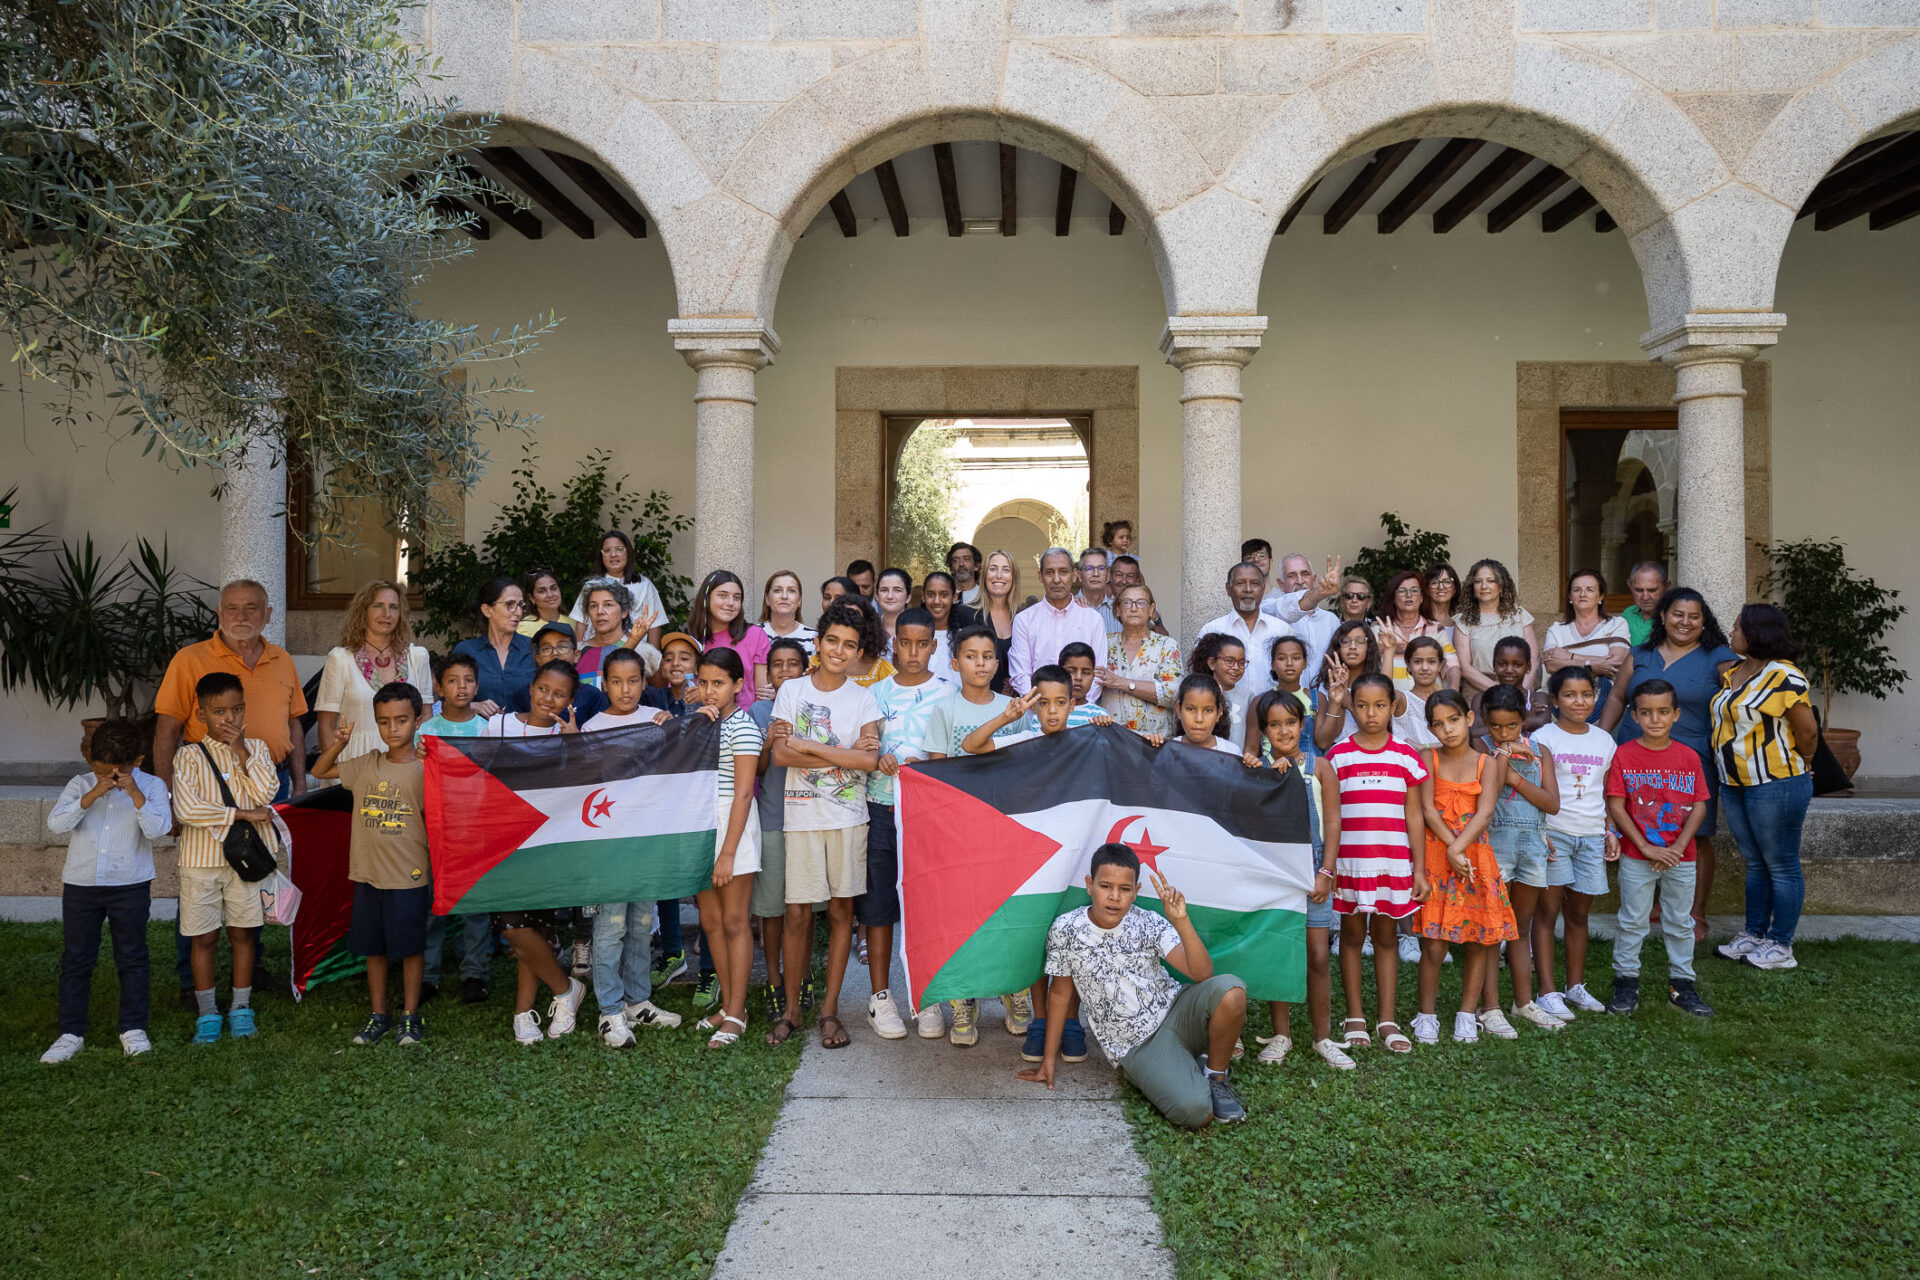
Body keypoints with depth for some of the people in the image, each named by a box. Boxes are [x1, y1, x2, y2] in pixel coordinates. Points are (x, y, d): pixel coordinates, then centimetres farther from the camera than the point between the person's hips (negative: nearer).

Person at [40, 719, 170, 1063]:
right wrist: (91, 796, -24)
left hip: (130, 885, -2)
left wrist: (135, 794, -28)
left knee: (132, 957, 7)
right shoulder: (80, 785, -1)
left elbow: (158, 829, -20)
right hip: (80, 884, 2)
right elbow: (56, 823, -15)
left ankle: (133, 1029, 17)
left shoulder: (151, 786, -6)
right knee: (75, 960, 7)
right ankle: (71, 1033, 16)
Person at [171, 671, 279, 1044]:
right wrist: (241, 813, -17)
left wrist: (242, 751, -13)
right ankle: (206, 1013, 18)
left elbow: (265, 794, -10)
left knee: (243, 932, 9)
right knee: (203, 937, 6)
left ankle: (241, 1007, 21)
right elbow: (186, 809, -16)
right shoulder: (190, 757, -3)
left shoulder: (256, 749, 4)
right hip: (201, 858, -1)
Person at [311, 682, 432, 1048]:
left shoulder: (425, 770, -8)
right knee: (374, 948, 14)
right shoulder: (366, 764, 6)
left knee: (410, 947, 5)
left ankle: (410, 1016, 18)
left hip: (409, 876, -4)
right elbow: (319, 772, 16)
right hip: (368, 874, 4)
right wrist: (337, 745, -2)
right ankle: (378, 1015, 26)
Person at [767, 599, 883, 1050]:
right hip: (801, 815, 0)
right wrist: (842, 755, -12)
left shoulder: (863, 698, 4)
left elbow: (869, 759, -10)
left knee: (841, 909, 4)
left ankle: (830, 1009, 14)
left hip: (848, 816, 1)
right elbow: (780, 754, -7)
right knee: (797, 912, 1)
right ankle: (791, 1008, 13)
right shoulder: (792, 690, 4)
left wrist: (806, 746, -11)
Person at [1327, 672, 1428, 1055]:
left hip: (1393, 861, 1)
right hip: (1349, 860, 0)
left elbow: (1414, 816, 6)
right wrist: (1326, 865, -2)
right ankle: (1354, 1017, 17)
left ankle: (1386, 1019, 16)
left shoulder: (1405, 756, 4)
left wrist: (1419, 869, 3)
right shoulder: (1338, 755, 1)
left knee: (1385, 936, 8)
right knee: (1352, 934, 7)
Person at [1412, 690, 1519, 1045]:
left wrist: (1458, 848, -21)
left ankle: (1468, 1014, 19)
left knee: (1479, 940, 4)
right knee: (1433, 943, -5)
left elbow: (1485, 811, -8)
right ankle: (1426, 1015, 9)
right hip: (1436, 854, -2)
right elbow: (1427, 808, -6)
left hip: (1476, 856, 2)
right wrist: (1451, 848, -17)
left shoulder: (1487, 763, 4)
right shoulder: (1428, 758, 3)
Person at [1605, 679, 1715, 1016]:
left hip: (1681, 858, 3)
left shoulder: (1689, 757, 0)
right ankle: (1626, 982, 17)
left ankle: (1682, 984, 25)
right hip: (1637, 857, -2)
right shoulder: (1624, 755, -8)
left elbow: (1699, 805, 0)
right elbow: (1615, 806, -10)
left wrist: (1678, 847, -11)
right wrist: (1646, 848, -14)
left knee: (1681, 923, 13)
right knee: (1632, 922, 6)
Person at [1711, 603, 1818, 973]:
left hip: (1775, 785, -9)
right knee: (1755, 864, 17)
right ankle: (1753, 935, 26)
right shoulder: (1732, 673, 10)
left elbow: (1808, 730, -13)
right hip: (1735, 785, 9)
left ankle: (1781, 946, 9)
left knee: (1781, 867, 2)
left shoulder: (1783, 676, -16)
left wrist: (1794, 763, 1)